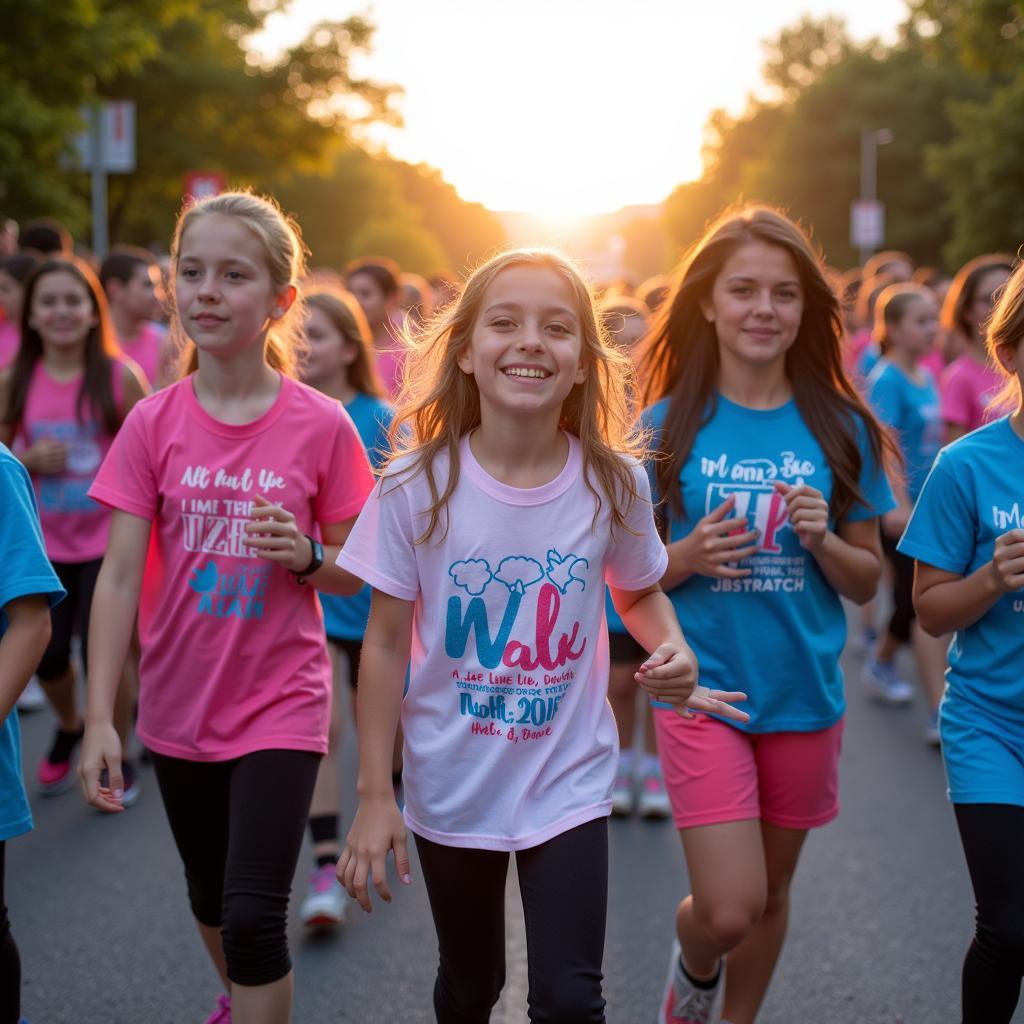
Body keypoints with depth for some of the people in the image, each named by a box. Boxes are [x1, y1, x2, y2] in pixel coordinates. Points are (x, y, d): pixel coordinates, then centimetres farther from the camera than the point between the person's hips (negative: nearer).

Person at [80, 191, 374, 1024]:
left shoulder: (322, 426, -10)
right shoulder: (154, 424, -6)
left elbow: (356, 574, 0)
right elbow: (119, 576, -7)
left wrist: (307, 554, -23)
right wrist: (99, 719, -11)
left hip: (281, 702, -3)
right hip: (180, 703, 3)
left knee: (254, 914, -10)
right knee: (209, 894, 22)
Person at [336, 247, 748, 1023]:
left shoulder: (614, 483, -11)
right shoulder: (416, 486, -15)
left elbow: (640, 591, 8)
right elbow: (386, 644, -8)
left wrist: (673, 648, -14)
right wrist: (374, 795, -7)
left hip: (569, 782, 0)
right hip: (451, 786, 0)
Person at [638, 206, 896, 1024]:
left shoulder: (840, 429, -1)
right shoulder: (670, 425, -4)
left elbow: (868, 582, 5)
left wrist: (822, 541, -15)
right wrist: (687, 557, -17)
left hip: (805, 695, 2)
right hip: (702, 690, -2)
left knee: (771, 892, 15)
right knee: (729, 909, -7)